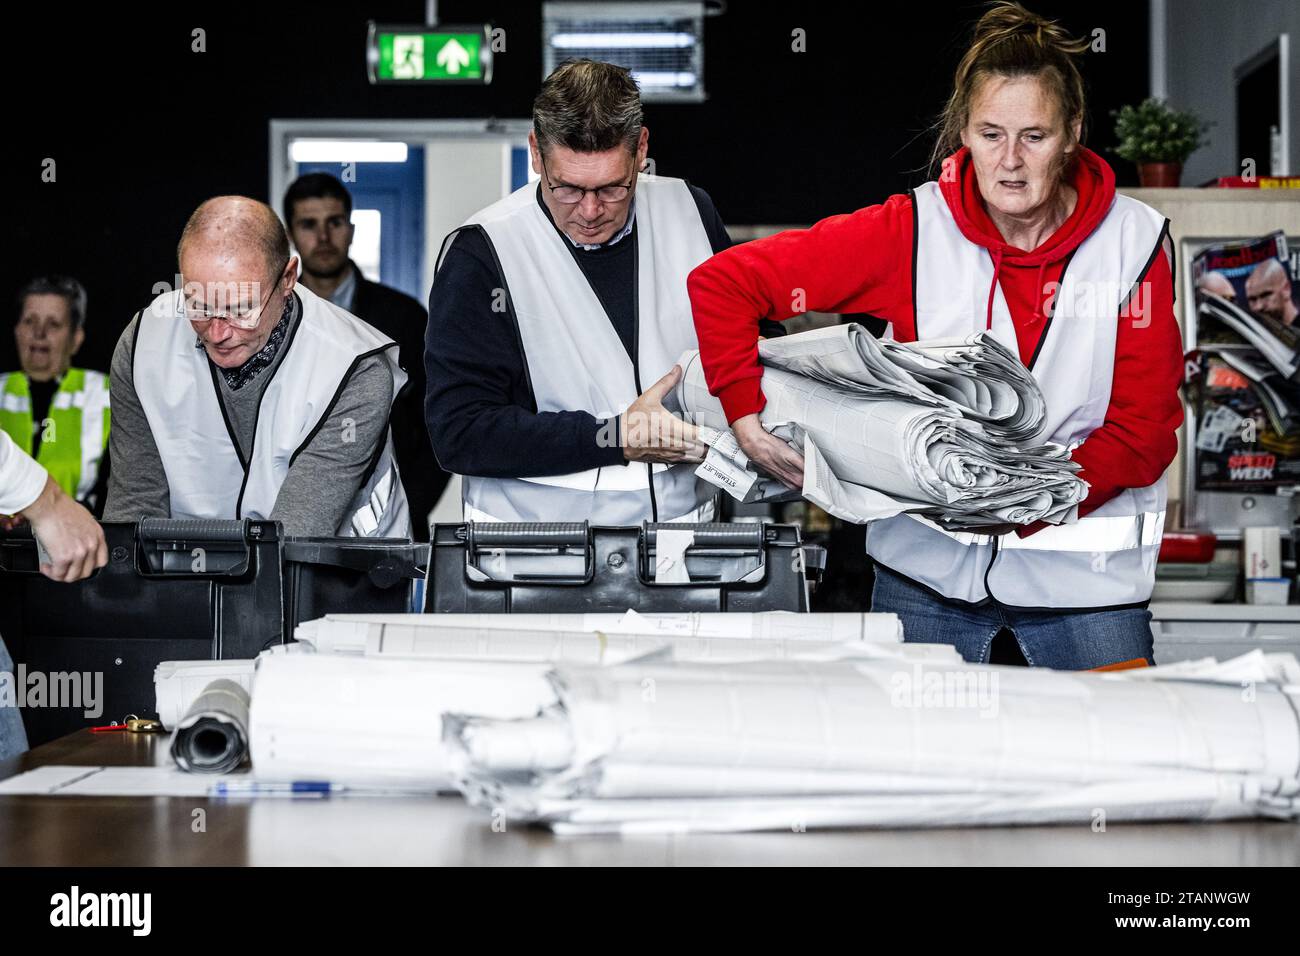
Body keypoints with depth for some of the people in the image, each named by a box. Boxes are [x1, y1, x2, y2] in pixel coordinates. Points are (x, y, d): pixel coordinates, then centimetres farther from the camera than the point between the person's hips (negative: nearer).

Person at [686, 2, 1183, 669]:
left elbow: (1146, 428, -7)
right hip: (928, 564, 0)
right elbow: (720, 283, -7)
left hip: (1085, 574, 0)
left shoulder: (1135, 241, -6)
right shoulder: (914, 230, -8)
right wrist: (748, 416, -18)